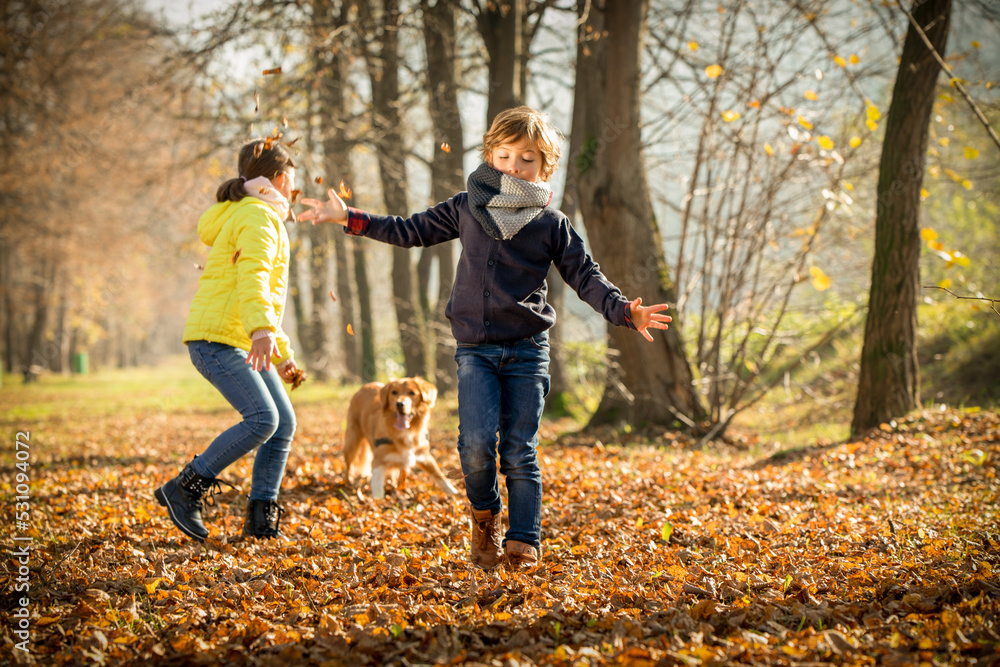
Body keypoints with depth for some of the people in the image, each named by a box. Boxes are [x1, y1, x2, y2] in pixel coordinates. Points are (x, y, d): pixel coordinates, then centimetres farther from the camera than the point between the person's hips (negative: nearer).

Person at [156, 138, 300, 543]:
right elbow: (252, 278, -28)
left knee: (284, 422, 3)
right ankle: (185, 489, -12)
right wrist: (263, 330, -43)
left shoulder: (259, 218, 24)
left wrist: (283, 353, 30)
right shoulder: (257, 217, -9)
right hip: (215, 339, -10)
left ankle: (261, 518, 6)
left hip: (242, 343, 10)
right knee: (262, 420, -21)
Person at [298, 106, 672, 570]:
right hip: (474, 349, 1)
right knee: (476, 443, -15)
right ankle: (484, 515, 12)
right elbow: (411, 231, 17)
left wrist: (626, 312, -16)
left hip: (527, 350, -1)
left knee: (519, 452, -1)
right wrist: (348, 218, 12)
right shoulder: (466, 208, 9)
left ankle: (523, 543, 8)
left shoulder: (552, 225, 3)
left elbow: (586, 278, 1)